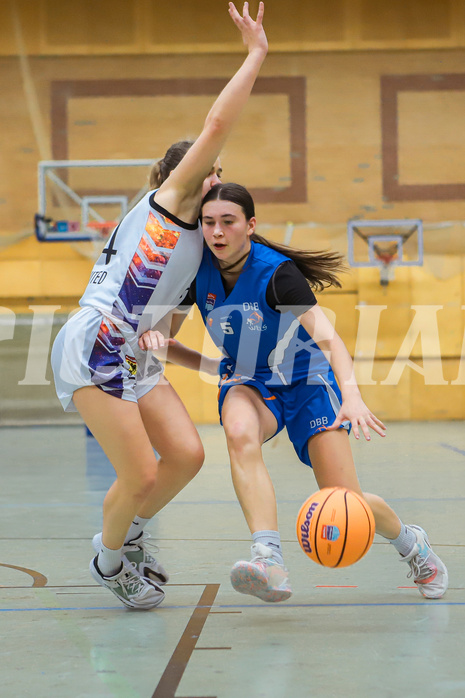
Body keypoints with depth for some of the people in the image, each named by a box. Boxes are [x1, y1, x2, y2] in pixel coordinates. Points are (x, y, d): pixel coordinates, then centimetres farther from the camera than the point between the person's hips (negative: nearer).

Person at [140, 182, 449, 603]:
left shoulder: (276, 272, -25)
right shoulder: (197, 271, -12)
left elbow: (329, 339, -35)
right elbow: (162, 339, -3)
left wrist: (352, 396, -52)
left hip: (307, 382, -3)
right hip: (247, 382, 3)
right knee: (240, 432, -36)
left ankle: (412, 543, 24)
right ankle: (269, 562, -43)